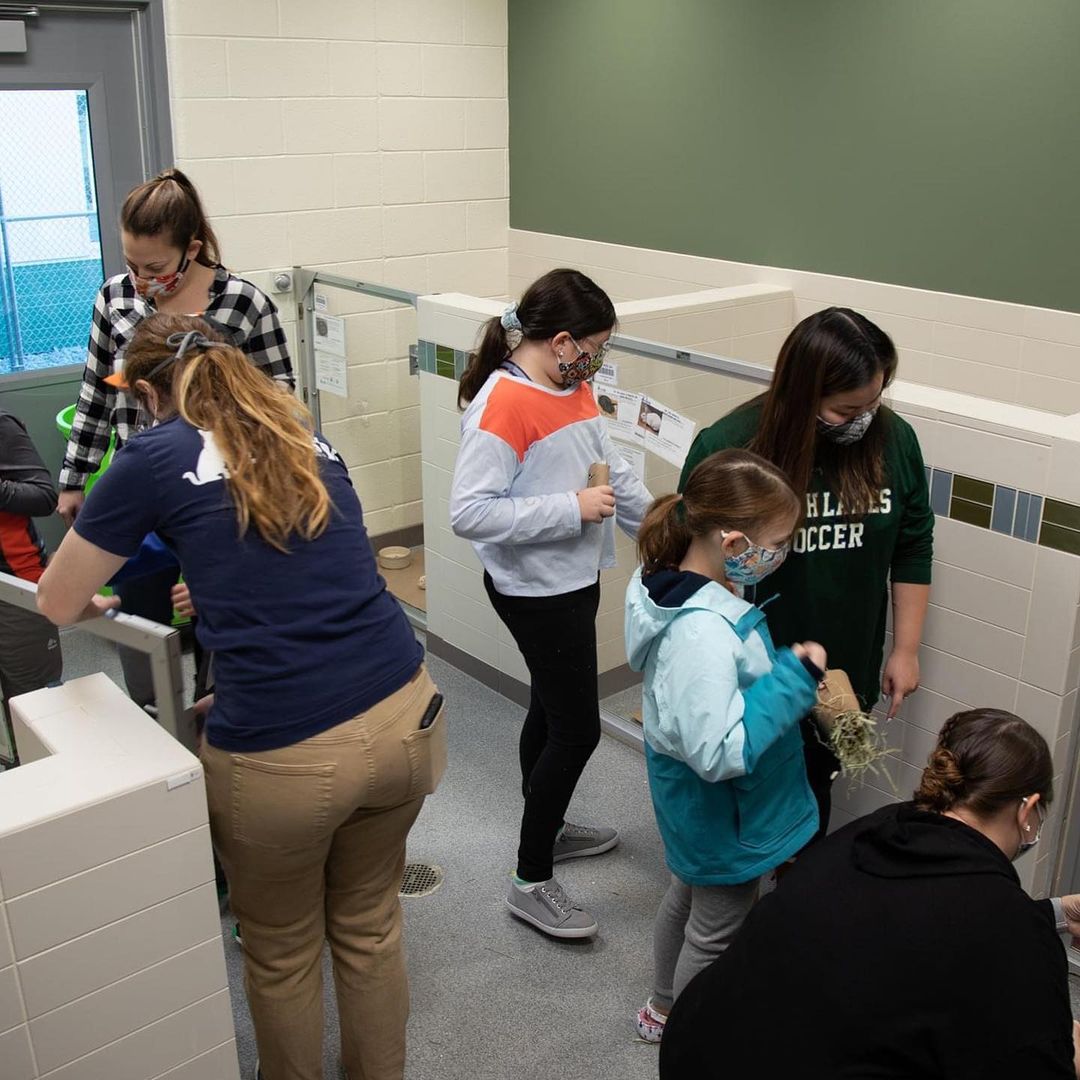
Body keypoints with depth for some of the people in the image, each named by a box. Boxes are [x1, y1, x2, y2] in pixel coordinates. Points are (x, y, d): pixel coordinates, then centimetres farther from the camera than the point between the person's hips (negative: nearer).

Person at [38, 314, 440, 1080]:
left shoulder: (155, 458, 0)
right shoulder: (309, 439, 14)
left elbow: (56, 604, 12)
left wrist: (94, 603, 34)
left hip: (283, 756, -5)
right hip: (404, 716, 5)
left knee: (282, 953, 22)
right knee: (370, 924, 27)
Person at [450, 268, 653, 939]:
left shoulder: (575, 389, 6)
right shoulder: (503, 403, -23)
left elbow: (616, 473, 12)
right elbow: (469, 513, -28)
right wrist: (571, 508, -26)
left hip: (575, 581, 9)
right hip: (535, 591, -9)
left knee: (553, 708, 23)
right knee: (578, 728, -2)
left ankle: (547, 829, 44)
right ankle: (531, 882, 13)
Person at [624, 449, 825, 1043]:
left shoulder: (681, 584, -8)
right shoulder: (702, 634, -38)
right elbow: (721, 752, -38)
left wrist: (794, 679, 0)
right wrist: (794, 678, -34)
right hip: (723, 815, -10)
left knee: (688, 894, 30)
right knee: (717, 927, 15)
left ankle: (664, 1008, 55)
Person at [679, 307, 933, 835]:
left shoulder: (893, 439, -10)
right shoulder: (726, 446, -21)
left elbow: (912, 550, 3)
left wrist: (906, 648, 5)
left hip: (847, 672, 3)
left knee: (814, 789, 24)